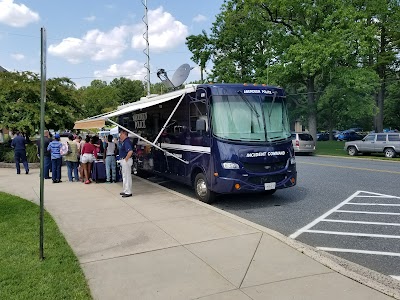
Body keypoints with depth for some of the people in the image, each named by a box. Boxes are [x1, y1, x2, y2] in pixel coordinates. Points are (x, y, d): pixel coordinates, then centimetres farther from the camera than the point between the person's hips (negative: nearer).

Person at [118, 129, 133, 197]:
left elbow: (130, 151, -32)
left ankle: (128, 192, 1)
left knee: (127, 176, -5)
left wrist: (126, 159, -24)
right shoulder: (124, 142, 12)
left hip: (126, 161, -11)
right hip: (123, 161, 11)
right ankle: (125, 191, 27)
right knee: (125, 176, 17)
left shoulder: (126, 142, -19)